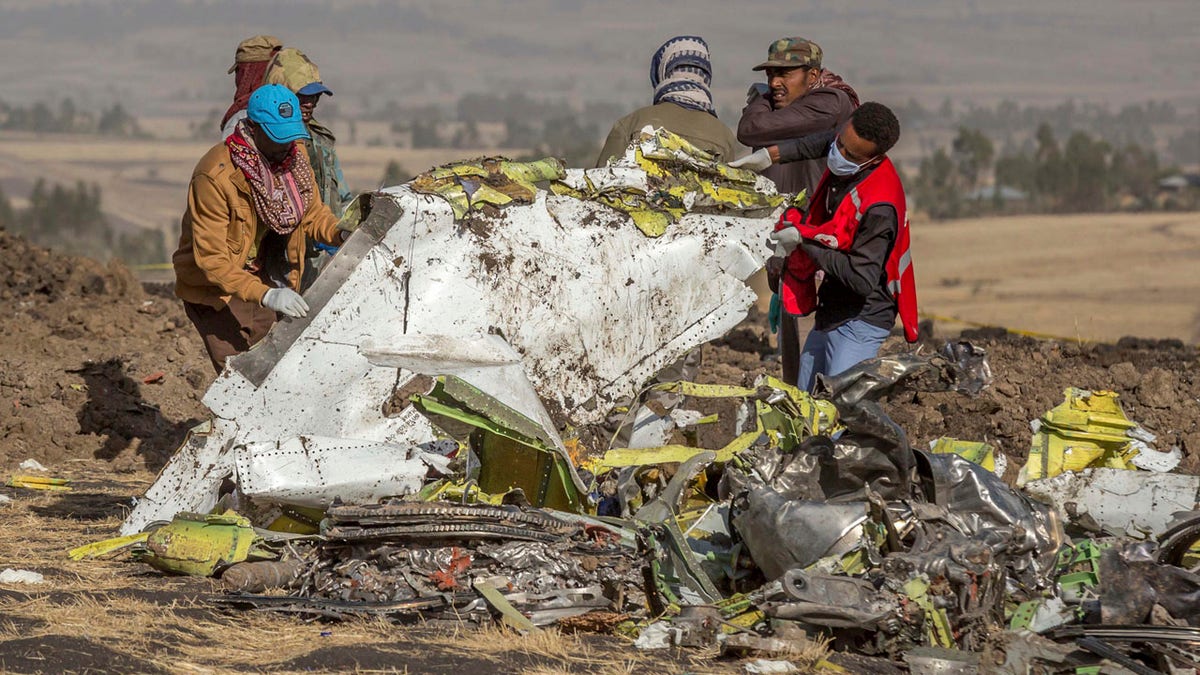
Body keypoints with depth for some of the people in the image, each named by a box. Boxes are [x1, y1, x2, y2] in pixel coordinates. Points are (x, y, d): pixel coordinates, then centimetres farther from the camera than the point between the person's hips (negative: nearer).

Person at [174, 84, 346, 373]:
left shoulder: (294, 157, -4)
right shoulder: (215, 175, -26)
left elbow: (313, 211, 11)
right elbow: (212, 257, -28)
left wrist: (340, 233, -13)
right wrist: (265, 295, -39)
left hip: (265, 281, 7)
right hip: (216, 292, -7)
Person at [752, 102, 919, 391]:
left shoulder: (879, 207, -31)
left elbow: (862, 280, -32)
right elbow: (824, 140, 22)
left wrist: (805, 238, -23)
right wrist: (772, 154, 8)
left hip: (860, 322, -10)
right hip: (830, 313, 10)